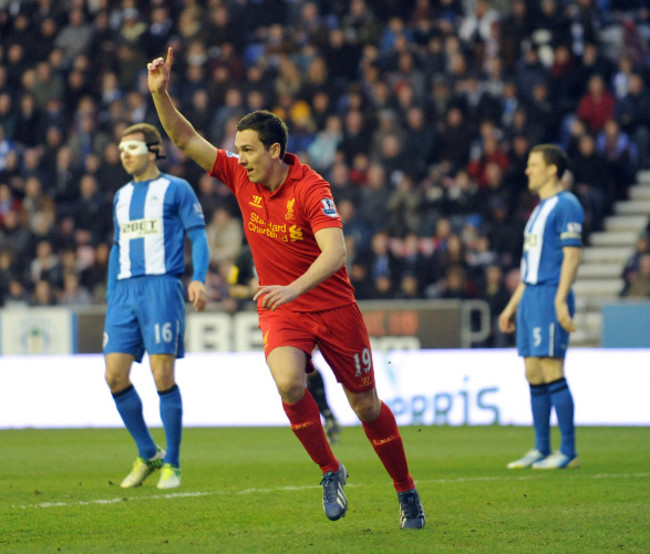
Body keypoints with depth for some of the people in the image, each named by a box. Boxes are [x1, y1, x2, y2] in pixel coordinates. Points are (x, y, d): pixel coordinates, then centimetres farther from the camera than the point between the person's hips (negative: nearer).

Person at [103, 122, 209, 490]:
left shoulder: (176, 189, 3)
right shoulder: (122, 197, 20)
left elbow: (199, 236, -1)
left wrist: (199, 279, -16)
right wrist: (111, 301, 20)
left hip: (161, 286, -6)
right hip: (125, 290, 6)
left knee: (163, 375, -10)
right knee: (115, 374, -4)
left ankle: (172, 464, 1)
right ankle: (148, 455, 12)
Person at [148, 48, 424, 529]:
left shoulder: (310, 189, -21)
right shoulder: (240, 176, -5)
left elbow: (335, 252, -32)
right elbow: (186, 139, -4)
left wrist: (295, 289, -46)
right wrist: (160, 93, -19)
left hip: (333, 305, -3)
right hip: (279, 309, 3)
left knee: (366, 403, 6)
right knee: (289, 382, -26)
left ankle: (406, 490, 26)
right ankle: (330, 471, -6)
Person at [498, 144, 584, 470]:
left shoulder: (565, 206, -9)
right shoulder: (540, 208, 20)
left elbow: (572, 256, -16)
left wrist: (561, 301, -24)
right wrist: (513, 304, 24)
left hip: (551, 297, -10)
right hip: (531, 296, 10)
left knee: (551, 371, -11)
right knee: (533, 373, 8)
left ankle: (568, 452, -8)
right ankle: (541, 449, 12)